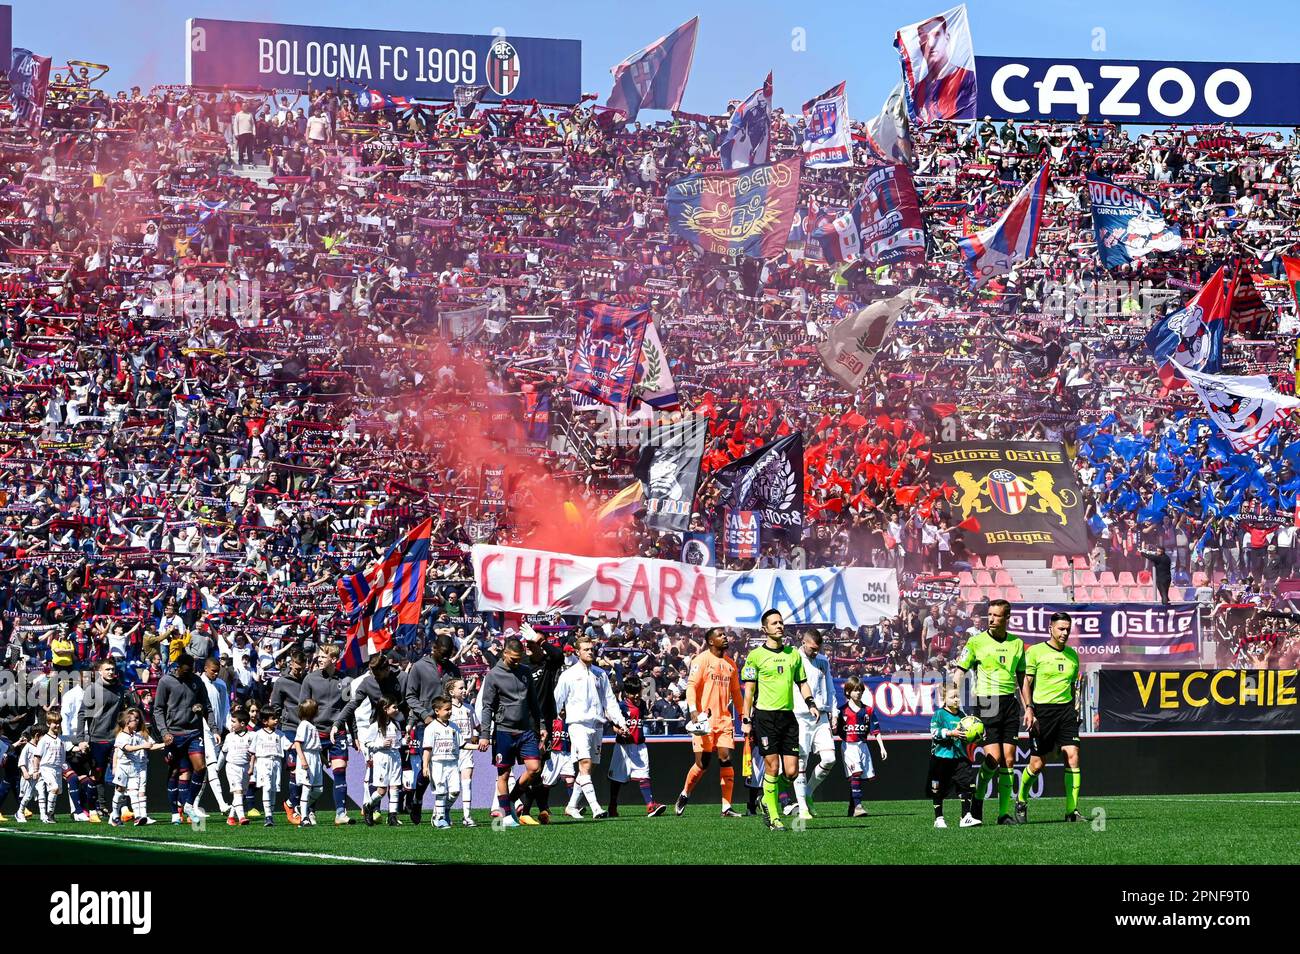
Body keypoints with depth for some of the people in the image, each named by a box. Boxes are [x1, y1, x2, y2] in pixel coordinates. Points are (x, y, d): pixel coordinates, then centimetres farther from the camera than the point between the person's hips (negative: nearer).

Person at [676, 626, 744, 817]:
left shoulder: (730, 664, 16)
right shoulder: (702, 660, -2)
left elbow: (736, 692, 23)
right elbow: (691, 686, -9)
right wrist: (693, 710, -21)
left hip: (724, 719, 5)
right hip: (704, 718, -5)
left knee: (726, 759, -5)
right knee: (702, 762, -4)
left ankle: (727, 807, -5)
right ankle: (684, 795, 20)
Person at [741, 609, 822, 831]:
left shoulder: (793, 654, 13)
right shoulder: (756, 655, -1)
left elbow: (802, 682, 21)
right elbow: (749, 690, -1)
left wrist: (810, 703, 4)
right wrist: (746, 720, -5)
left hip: (788, 716, 4)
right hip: (765, 715, -4)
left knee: (791, 772, -2)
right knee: (772, 767, -7)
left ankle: (769, 800, 23)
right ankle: (773, 817, 2)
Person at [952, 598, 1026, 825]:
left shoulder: (1017, 643, 10)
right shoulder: (976, 642, -2)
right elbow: (960, 672, -2)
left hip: (1010, 702, 4)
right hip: (987, 703, -4)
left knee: (1008, 760, 1)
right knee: (993, 758, -12)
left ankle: (1004, 812, 5)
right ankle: (978, 797, 11)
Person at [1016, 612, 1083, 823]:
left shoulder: (1072, 655, 13)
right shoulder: (1035, 651, -2)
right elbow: (1026, 682, -2)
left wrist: (1076, 708, 13)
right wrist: (1028, 708, -12)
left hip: (1066, 710, 4)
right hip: (1042, 710, -4)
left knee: (1073, 757, -9)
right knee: (1036, 764, -1)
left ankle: (1072, 810, -6)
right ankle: (1021, 801, 25)